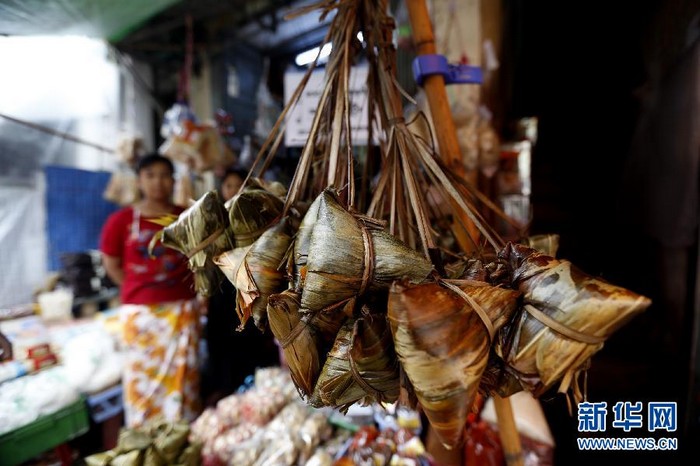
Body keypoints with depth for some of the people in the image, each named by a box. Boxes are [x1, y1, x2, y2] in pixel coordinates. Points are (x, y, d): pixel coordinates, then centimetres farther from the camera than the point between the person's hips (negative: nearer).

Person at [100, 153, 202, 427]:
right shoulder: (121, 220, -2)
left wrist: (187, 285, 1)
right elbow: (112, 265, 6)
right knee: (143, 377, 10)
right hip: (140, 312, -1)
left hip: (182, 309, 1)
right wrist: (141, 289, 0)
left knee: (182, 375, 9)